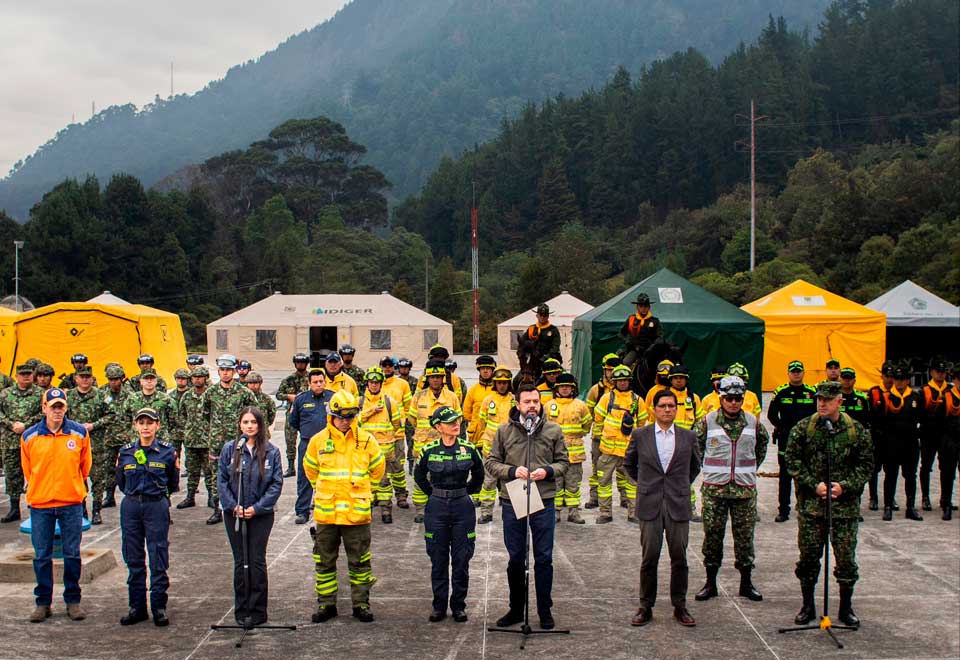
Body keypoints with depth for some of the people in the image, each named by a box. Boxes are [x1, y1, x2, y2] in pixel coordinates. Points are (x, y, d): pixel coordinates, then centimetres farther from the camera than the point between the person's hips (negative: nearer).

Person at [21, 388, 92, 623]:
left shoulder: (79, 433, -2)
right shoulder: (29, 436, -2)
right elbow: (27, 470, 11)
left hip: (71, 503, 0)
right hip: (40, 504, 0)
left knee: (72, 555, 6)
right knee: (42, 556, 5)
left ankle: (73, 601, 16)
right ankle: (43, 602, 16)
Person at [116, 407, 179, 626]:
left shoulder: (167, 451, -2)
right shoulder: (125, 452, 4)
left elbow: (173, 484, 8)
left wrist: (156, 491, 5)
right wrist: (135, 493, 10)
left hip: (157, 507, -2)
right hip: (131, 507, 3)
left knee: (158, 559, -1)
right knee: (134, 559, 7)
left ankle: (159, 606, 7)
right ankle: (137, 606, 15)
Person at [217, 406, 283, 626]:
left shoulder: (271, 452, -3)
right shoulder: (229, 449, 0)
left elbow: (277, 483, -4)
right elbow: (221, 481, 1)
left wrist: (257, 507, -11)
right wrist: (233, 506, -10)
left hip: (261, 515, -1)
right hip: (234, 514, 1)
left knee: (257, 561, -1)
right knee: (240, 562, 7)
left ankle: (257, 611, 7)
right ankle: (241, 610, 14)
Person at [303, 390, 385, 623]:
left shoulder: (366, 440, -2)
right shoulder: (318, 440, 0)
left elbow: (377, 469, 13)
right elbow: (310, 469, 17)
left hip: (357, 512, -1)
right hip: (326, 511, 1)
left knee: (359, 561, 6)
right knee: (325, 560, 9)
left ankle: (361, 603, 16)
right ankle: (326, 604, 20)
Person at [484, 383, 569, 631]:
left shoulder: (553, 431, 3)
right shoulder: (504, 431, 1)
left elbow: (563, 462, 9)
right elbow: (490, 462, 3)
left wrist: (548, 471, -11)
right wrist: (512, 471, -13)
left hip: (544, 502, 0)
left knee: (544, 559, 5)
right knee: (515, 558, 10)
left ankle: (545, 610, 17)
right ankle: (516, 609, 22)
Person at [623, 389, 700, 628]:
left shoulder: (688, 437, 6)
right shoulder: (640, 435, 4)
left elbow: (695, 466, 22)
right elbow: (629, 464, 18)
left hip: (679, 505, 1)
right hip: (650, 506, -1)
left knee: (679, 558, 4)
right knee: (649, 558, 1)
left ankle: (680, 607, 14)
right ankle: (645, 607, 10)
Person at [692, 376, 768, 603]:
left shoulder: (753, 422, 5)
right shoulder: (708, 421, -2)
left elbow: (763, 443, 23)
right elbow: (695, 444, 10)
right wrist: (709, 468, 7)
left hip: (745, 488, 1)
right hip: (714, 488, -1)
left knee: (745, 535, 5)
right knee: (712, 534, 2)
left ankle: (746, 583, 15)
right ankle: (710, 582, 11)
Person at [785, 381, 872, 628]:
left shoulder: (857, 430, 0)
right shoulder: (802, 429, -1)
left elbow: (866, 464, 2)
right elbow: (793, 461, -2)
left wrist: (845, 486, -11)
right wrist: (814, 485, -12)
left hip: (845, 504, 0)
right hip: (810, 503, 0)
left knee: (846, 558, 3)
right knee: (808, 556, 6)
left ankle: (846, 608, 18)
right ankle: (807, 606, 21)